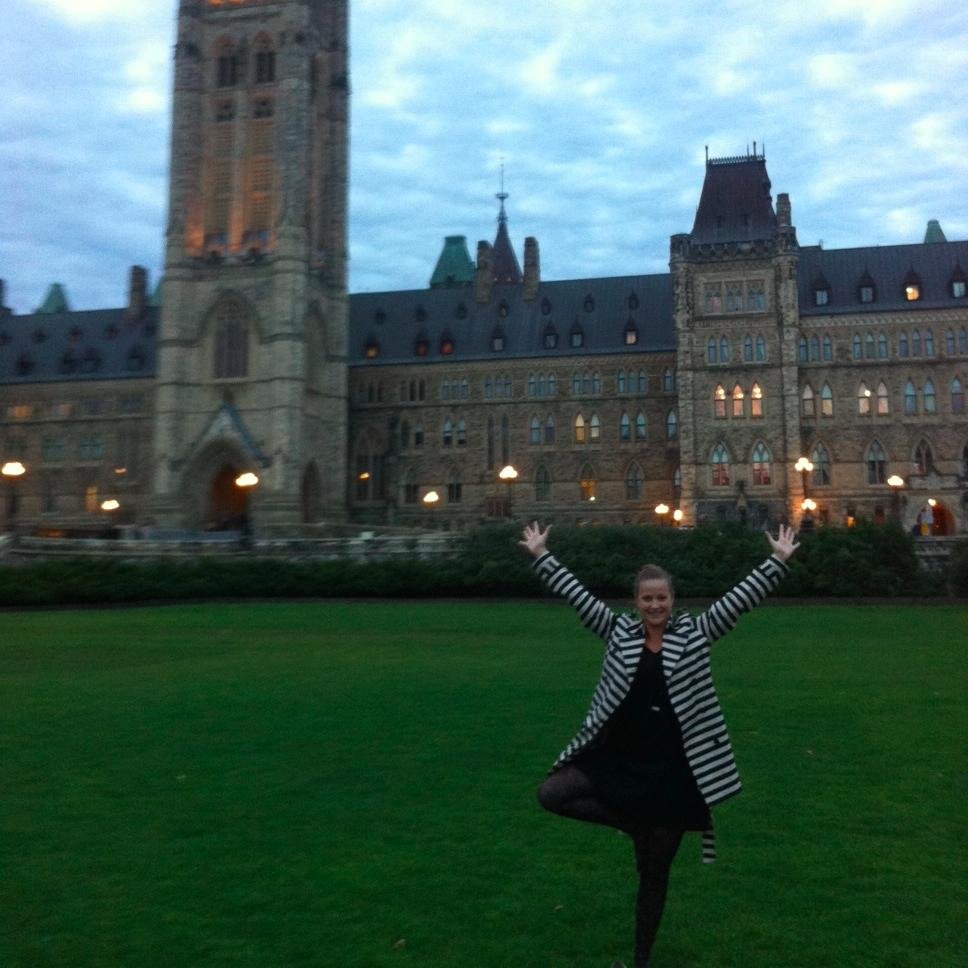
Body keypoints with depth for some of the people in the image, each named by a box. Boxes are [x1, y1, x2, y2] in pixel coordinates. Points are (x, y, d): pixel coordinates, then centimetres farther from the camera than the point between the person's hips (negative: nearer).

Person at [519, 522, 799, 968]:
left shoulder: (695, 634, -2)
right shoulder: (618, 631, 0)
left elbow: (741, 597, -8)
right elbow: (576, 594, -2)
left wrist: (777, 561, -14)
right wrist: (540, 556, -4)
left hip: (671, 769, -1)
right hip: (616, 757, 1)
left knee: (655, 870, 11)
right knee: (550, 794, -14)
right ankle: (632, 821, 4)